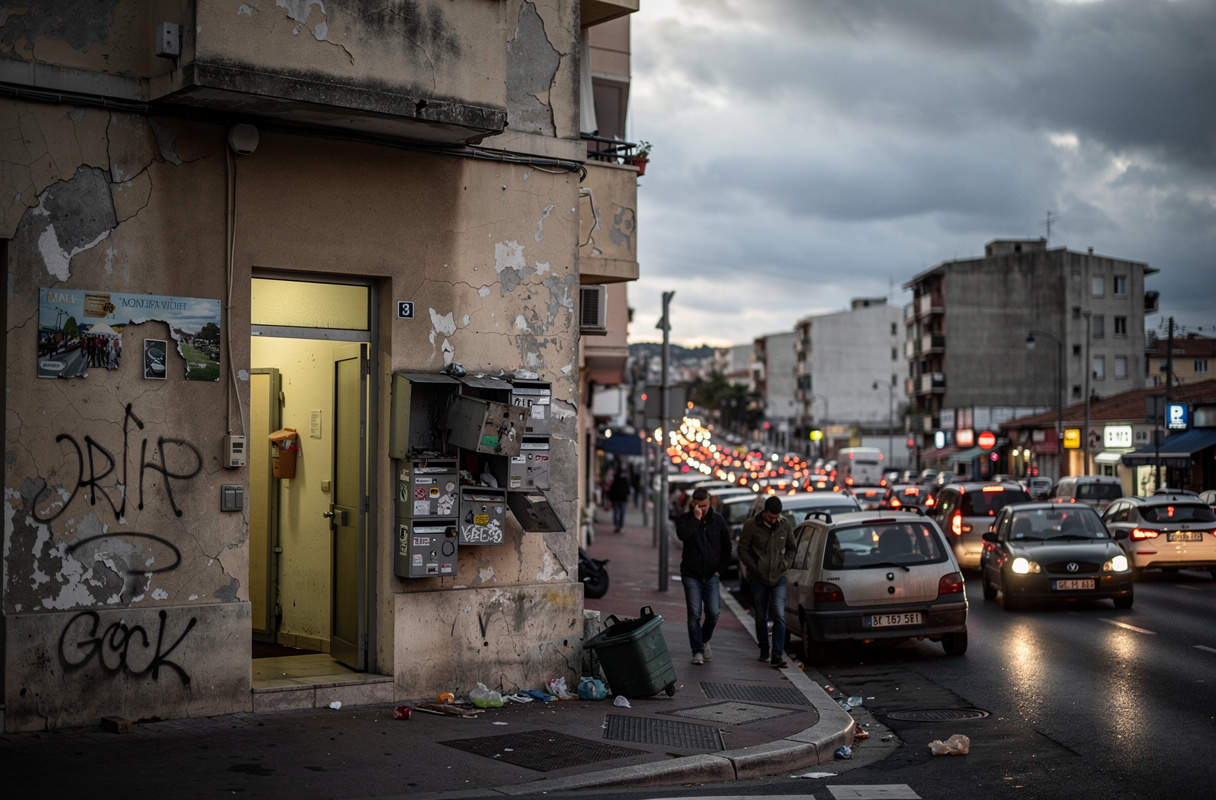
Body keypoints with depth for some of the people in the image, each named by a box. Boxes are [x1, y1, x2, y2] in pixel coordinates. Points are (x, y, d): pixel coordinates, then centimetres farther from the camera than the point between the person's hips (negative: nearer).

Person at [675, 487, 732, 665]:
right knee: (694, 615, -5)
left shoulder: (718, 520, 7)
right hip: (691, 575, -2)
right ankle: (697, 651, 3)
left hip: (711, 575, 2)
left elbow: (727, 547, 14)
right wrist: (696, 518, -20)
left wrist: (721, 569, 6)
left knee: (713, 613, -6)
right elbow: (683, 535, -24)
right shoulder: (685, 519, 0)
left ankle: (704, 640, 21)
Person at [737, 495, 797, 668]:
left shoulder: (785, 525, -1)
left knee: (779, 616, -12)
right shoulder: (751, 526, -8)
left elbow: (792, 548, 12)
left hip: (778, 578, 1)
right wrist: (755, 568, -8)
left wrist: (784, 565, -1)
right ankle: (764, 650, 27)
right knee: (761, 617, 9)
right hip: (758, 579, -1)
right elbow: (743, 550, -3)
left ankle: (777, 655, -13)